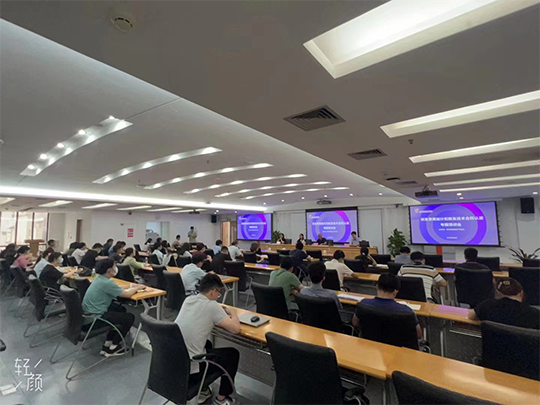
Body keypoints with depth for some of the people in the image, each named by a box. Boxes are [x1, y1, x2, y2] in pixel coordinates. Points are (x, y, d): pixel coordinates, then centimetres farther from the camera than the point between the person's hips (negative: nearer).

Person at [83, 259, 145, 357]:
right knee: (130, 317, -1)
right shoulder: (106, 283, -24)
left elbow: (117, 288, 17)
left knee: (120, 309, 24)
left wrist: (132, 285, 12)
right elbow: (126, 294, -17)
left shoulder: (99, 278, 5)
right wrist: (137, 288, 0)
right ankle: (112, 348, 11)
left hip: (89, 310, 10)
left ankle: (108, 342, 24)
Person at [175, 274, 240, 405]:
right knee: (233, 354, 13)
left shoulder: (188, 300, 4)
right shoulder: (212, 305, -17)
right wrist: (233, 313, 5)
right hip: (189, 367, -7)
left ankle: (203, 390, 36)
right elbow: (235, 329, -15)